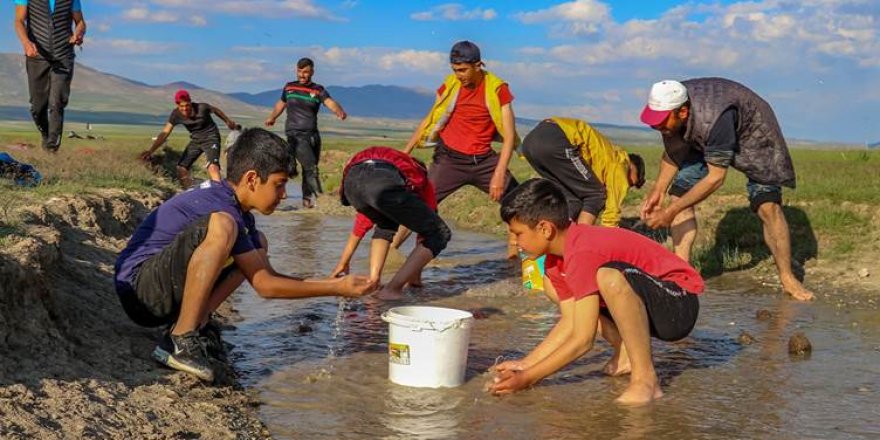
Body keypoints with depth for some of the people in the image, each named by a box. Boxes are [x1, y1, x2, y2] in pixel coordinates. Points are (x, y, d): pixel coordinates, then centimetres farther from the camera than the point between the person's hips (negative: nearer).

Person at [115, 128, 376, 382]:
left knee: (257, 244, 11)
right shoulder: (220, 207, -20)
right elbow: (264, 285, -18)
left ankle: (193, 324, -2)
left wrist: (336, 284, 2)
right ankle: (181, 342, -22)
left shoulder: (234, 207, 9)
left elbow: (266, 273, 10)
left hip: (166, 292, 10)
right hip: (140, 289, -10)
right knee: (221, 228, -32)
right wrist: (337, 288, -14)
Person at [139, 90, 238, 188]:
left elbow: (216, 110, -1)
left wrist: (228, 121, 11)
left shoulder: (202, 107, -23)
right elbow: (164, 133, -19)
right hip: (195, 140, 5)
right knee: (181, 169, -3)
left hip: (211, 138, -5)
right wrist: (150, 151, -30)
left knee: (212, 167, -28)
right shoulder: (176, 114, -16)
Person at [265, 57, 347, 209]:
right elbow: (281, 104, 26)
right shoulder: (289, 87, 7)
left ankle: (307, 199, 22)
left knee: (309, 169, 9)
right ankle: (318, 195, -22)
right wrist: (272, 118, 40)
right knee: (311, 166, -19)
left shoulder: (318, 90, 3)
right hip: (295, 134, -2)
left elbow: (330, 102, -17)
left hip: (313, 135, 2)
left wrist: (339, 111, -38)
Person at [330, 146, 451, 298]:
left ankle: (372, 279, 20)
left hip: (351, 180, 5)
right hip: (385, 184, -5)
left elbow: (363, 223, 51)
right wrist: (416, 276, 45)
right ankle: (392, 290, 4)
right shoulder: (421, 179, 36)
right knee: (439, 234, 12)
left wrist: (343, 263, 57)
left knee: (386, 225, 37)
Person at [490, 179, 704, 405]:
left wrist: (526, 379, -20)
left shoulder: (582, 254, -27)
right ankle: (625, 354, 7)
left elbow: (582, 341, -26)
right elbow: (569, 323, 4)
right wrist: (526, 364, -3)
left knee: (609, 277, -39)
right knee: (553, 285, 9)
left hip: (678, 303, -10)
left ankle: (645, 379, -23)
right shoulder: (557, 255, 1)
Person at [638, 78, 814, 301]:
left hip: (751, 133, -6)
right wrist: (658, 191, -17)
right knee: (678, 194, -9)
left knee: (767, 205, -17)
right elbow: (673, 153, -4)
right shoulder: (670, 110, -25)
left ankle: (788, 279, -3)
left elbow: (716, 177, -38)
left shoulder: (714, 118, -45)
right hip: (703, 140, 6)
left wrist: (671, 211, -37)